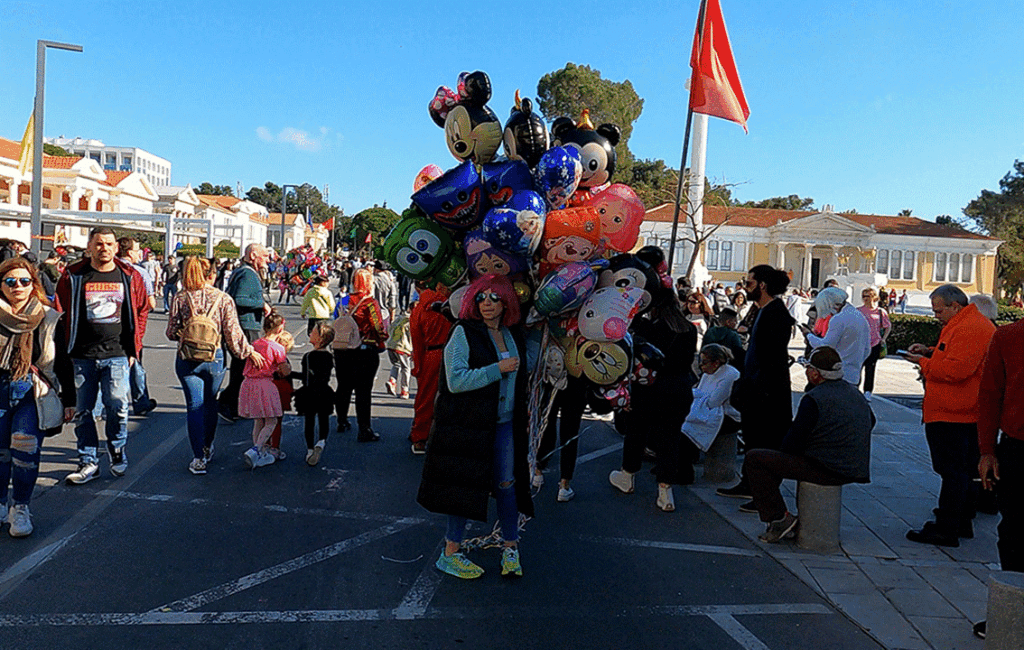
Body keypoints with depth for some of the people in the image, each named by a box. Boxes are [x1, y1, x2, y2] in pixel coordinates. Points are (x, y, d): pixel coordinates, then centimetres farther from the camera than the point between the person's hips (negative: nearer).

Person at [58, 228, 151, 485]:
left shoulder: (130, 276, 5)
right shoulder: (73, 276, 3)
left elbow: (141, 310, 11)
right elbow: (61, 313, 8)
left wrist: (134, 348, 6)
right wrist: (66, 348, 2)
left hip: (117, 355, -1)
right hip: (81, 356, 1)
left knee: (118, 407, -2)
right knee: (83, 410, 5)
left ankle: (118, 452, 21)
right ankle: (88, 461, 16)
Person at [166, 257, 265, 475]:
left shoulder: (180, 298, -1)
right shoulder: (223, 299, -4)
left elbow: (171, 332, 2)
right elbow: (233, 332, -6)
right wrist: (249, 352, 5)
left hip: (187, 359, 0)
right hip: (214, 358, 0)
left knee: (194, 405, 3)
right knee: (210, 402, 18)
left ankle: (199, 457, 0)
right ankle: (207, 448, 33)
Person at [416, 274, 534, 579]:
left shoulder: (514, 336, 10)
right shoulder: (463, 333, -9)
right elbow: (456, 381, -19)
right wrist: (498, 369, -18)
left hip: (505, 425, 5)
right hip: (468, 425, -5)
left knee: (507, 483, 8)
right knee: (465, 486, 3)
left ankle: (510, 548, 24)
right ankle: (451, 554, 17)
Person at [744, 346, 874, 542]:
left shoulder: (813, 399, -18)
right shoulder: (854, 392, 9)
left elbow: (792, 442, -17)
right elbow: (870, 422, 27)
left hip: (827, 470, -9)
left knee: (753, 459, -5)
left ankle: (779, 518, -3)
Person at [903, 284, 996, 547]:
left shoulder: (970, 328, -18)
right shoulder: (961, 325, 17)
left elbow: (957, 369, -26)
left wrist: (923, 363, -13)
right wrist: (930, 352, 12)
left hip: (954, 417, -11)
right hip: (960, 414, 11)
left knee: (953, 471, -6)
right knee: (960, 471, 18)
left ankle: (946, 530, 0)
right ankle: (962, 523, 28)